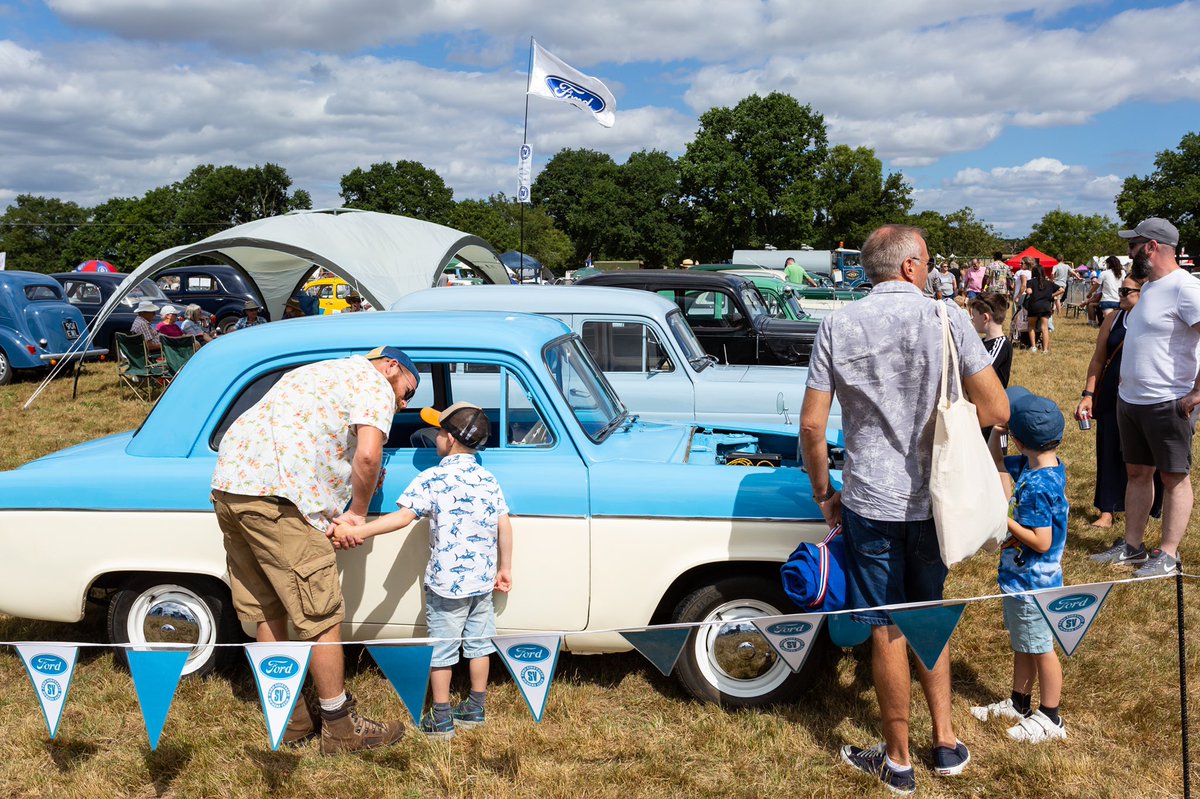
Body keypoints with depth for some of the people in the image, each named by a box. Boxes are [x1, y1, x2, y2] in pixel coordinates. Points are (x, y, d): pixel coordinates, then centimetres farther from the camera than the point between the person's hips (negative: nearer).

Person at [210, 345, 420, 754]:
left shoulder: (318, 371, 29)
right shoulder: (374, 385, 2)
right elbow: (367, 456, -13)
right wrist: (358, 511, 2)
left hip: (228, 483, 10)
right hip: (274, 498, -10)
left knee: (266, 611, 17)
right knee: (321, 616, 2)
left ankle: (290, 719, 29)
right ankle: (341, 727, 13)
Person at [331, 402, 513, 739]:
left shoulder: (432, 479, -11)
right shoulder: (489, 480, 5)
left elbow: (403, 517, -20)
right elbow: (504, 527, 5)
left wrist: (356, 532, -19)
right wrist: (504, 568, 14)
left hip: (446, 582, -5)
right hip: (483, 580, 5)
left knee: (441, 649, 7)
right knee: (478, 644, 16)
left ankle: (441, 720, 14)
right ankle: (475, 709, 27)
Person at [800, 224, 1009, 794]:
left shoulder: (837, 326, -7)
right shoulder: (946, 319, -7)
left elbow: (811, 426, -8)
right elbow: (996, 410, -7)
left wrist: (823, 493, 6)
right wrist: (939, 427, 11)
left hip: (869, 503, -1)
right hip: (933, 500, 2)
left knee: (887, 629, 10)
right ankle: (946, 741, 31)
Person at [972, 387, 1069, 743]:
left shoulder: (1038, 488, -29)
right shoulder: (1050, 466, -1)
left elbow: (1042, 542, -28)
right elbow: (996, 463, 14)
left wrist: (1003, 518, -22)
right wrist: (994, 432, -2)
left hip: (1032, 584, -9)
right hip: (1019, 578, 9)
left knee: (1040, 648, 7)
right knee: (1022, 643, 22)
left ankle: (1050, 719, 23)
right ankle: (1019, 703, 38)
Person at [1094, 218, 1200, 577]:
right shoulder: (1149, 286, 12)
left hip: (1168, 404, -9)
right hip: (1130, 399, 9)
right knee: (1137, 473, 15)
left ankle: (1168, 555, 11)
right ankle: (1132, 545, 25)